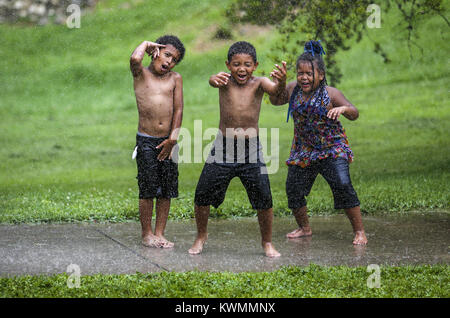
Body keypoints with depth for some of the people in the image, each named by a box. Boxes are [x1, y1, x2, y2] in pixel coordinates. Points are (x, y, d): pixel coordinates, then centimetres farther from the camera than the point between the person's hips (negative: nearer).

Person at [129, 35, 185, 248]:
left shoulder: (175, 79, 7)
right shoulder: (141, 74, -1)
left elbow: (178, 110, 4)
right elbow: (135, 59, -23)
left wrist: (173, 139, -4)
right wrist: (146, 44, -5)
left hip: (167, 141, 3)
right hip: (146, 141, -3)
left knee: (167, 190, 5)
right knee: (148, 189, -1)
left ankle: (160, 233, 14)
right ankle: (146, 234, 11)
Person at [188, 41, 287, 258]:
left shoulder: (259, 83, -3)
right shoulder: (225, 82, -4)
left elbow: (275, 90, -25)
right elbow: (213, 81, -28)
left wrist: (281, 82, -50)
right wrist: (215, 79, -55)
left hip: (251, 148, 0)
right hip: (223, 145, 0)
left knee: (264, 198, -5)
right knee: (202, 195, 2)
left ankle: (267, 242, 16)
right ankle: (201, 236, 26)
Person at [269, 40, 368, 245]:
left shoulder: (330, 94, -13)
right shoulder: (293, 89, -1)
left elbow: (354, 114, -9)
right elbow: (276, 101, 17)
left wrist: (343, 109, -32)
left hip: (331, 148, -5)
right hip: (303, 149, 5)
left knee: (343, 186, -18)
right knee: (293, 190, 4)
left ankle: (359, 231, -8)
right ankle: (304, 228, 28)